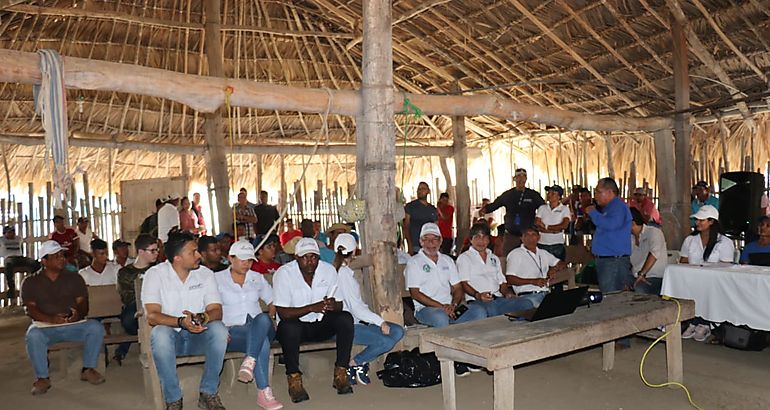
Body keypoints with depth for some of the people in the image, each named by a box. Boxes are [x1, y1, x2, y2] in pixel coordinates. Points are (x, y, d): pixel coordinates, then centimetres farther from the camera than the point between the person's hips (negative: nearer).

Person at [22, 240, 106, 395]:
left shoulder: (74, 278, 14)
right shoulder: (31, 282, 9)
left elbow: (83, 303, 5)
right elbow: (30, 309, -3)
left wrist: (78, 314, -21)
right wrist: (51, 319, -22)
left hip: (73, 324, 2)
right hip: (45, 327, -1)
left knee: (96, 327, -27)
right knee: (33, 336, -35)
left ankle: (88, 369, -12)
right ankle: (42, 378, -20)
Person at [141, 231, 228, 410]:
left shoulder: (205, 275, 1)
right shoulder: (155, 274, -7)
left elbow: (216, 311, -8)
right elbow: (152, 316, -18)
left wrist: (201, 318, -32)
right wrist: (181, 322, -36)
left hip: (198, 336, 2)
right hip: (170, 336, -2)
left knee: (218, 328, -29)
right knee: (160, 332, -35)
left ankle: (208, 394, -15)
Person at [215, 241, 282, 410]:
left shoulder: (257, 278, 20)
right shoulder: (217, 279, 8)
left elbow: (272, 301, 23)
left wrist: (270, 317, 1)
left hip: (259, 328, 3)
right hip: (233, 331, -3)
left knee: (262, 319, -37)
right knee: (262, 342, -37)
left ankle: (249, 363, -48)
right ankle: (264, 393, -39)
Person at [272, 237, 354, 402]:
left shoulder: (329, 270, -4)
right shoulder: (283, 274, -14)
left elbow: (339, 305, -3)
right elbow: (283, 313, -19)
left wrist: (333, 306, -28)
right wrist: (311, 307, -31)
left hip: (321, 324, 3)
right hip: (296, 325, -3)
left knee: (346, 318, -23)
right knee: (288, 326, -36)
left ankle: (340, 374, -16)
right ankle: (294, 380, -21)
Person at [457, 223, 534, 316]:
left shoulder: (494, 258, 29)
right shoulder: (464, 258, 11)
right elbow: (464, 283, -3)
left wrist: (507, 293, 3)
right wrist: (478, 295, -21)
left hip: (498, 298, 6)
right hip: (477, 300, -5)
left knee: (527, 303, -23)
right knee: (491, 310, -42)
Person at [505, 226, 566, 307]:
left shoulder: (543, 253, 27)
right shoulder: (515, 254, 7)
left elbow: (563, 264, 32)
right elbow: (509, 279, -4)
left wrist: (555, 268, 8)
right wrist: (533, 281, -14)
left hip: (546, 294, 5)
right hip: (528, 296, -5)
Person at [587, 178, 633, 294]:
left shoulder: (618, 207, -12)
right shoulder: (608, 207, 20)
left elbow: (611, 224, -32)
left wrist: (593, 213, -18)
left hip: (615, 260, -10)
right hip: (603, 259, 10)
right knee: (604, 294, 14)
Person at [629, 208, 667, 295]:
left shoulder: (653, 232, -5)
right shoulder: (630, 238, 16)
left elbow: (654, 254, -21)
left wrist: (642, 273, -30)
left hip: (655, 278, -6)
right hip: (637, 278, 6)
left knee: (639, 289, -36)